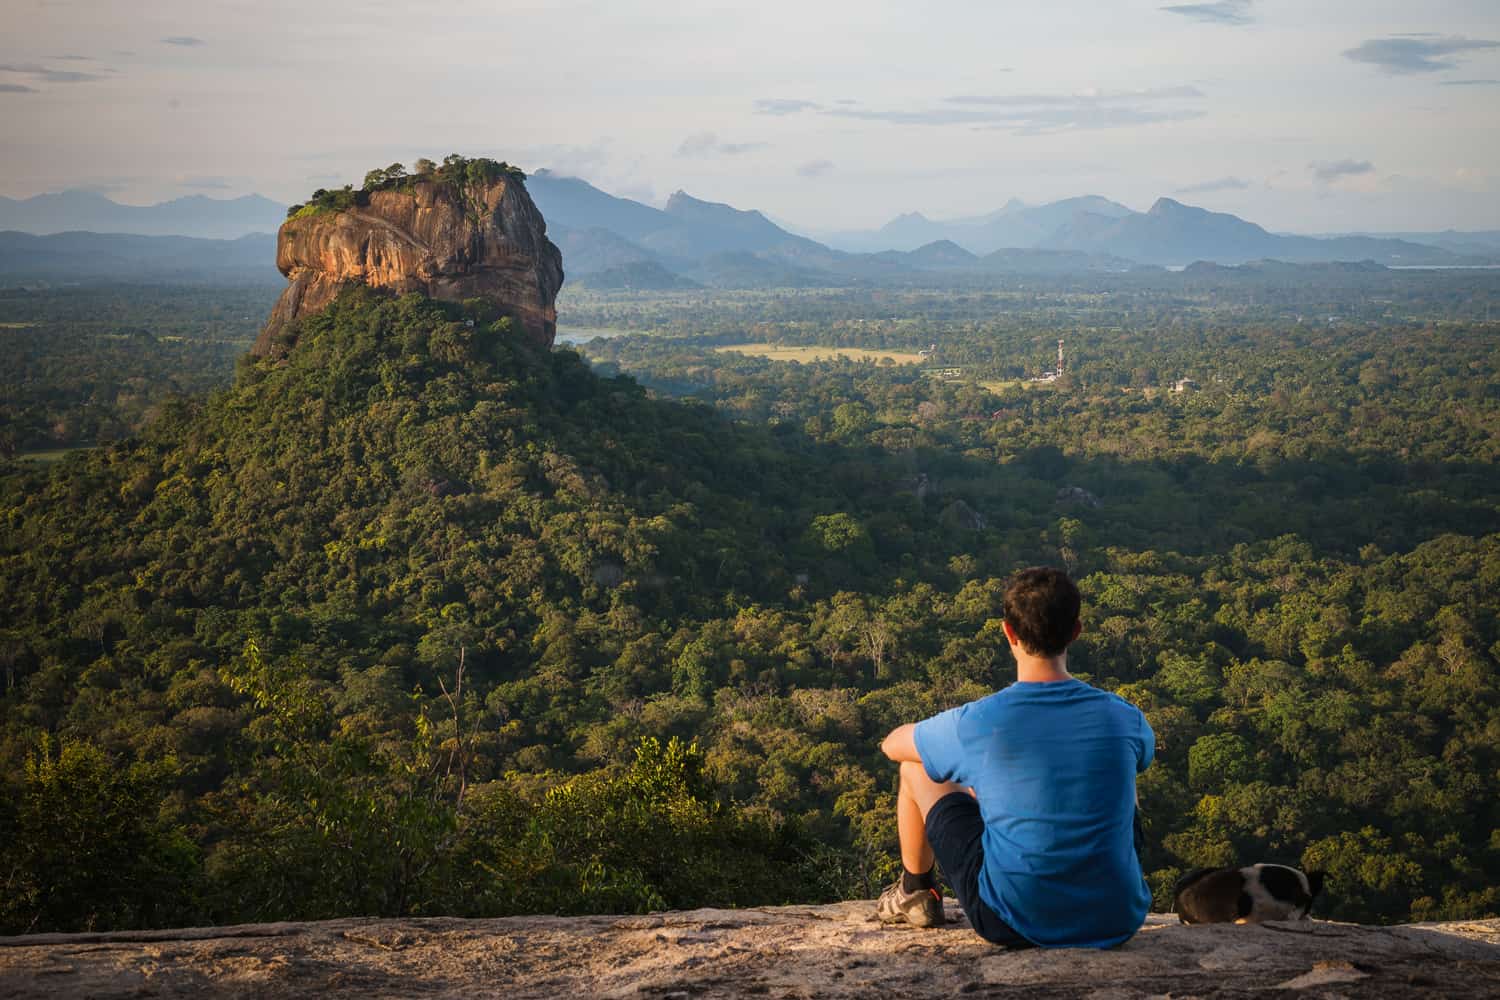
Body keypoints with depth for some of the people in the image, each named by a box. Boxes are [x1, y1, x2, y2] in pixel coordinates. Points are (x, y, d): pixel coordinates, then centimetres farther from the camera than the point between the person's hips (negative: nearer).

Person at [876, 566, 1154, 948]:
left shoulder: (976, 723, -16)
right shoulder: (1124, 718, -8)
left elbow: (892, 743, 7)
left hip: (1015, 924, -3)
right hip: (1119, 921, 3)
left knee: (916, 768, 15)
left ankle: (915, 892, 38)